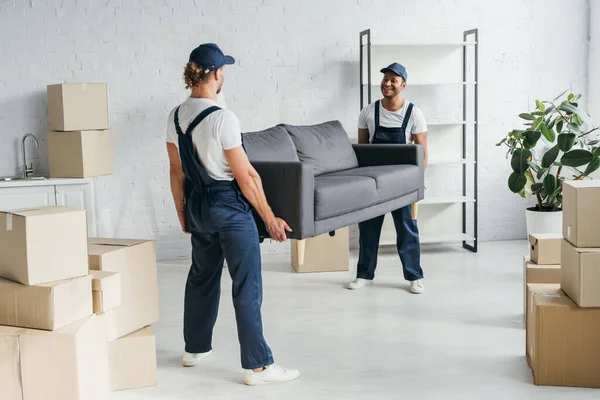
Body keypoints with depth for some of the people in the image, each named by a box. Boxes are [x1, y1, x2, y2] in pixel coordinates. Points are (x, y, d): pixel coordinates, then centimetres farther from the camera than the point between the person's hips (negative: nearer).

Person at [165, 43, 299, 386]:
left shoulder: (175, 117, 2)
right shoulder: (222, 118, -20)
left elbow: (177, 171, 9)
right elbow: (246, 177, -17)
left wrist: (182, 212, 20)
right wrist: (270, 218, -9)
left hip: (198, 206, 8)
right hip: (230, 207, -8)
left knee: (202, 277, 22)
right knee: (247, 287, -1)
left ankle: (195, 348, 36)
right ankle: (258, 366, 5)